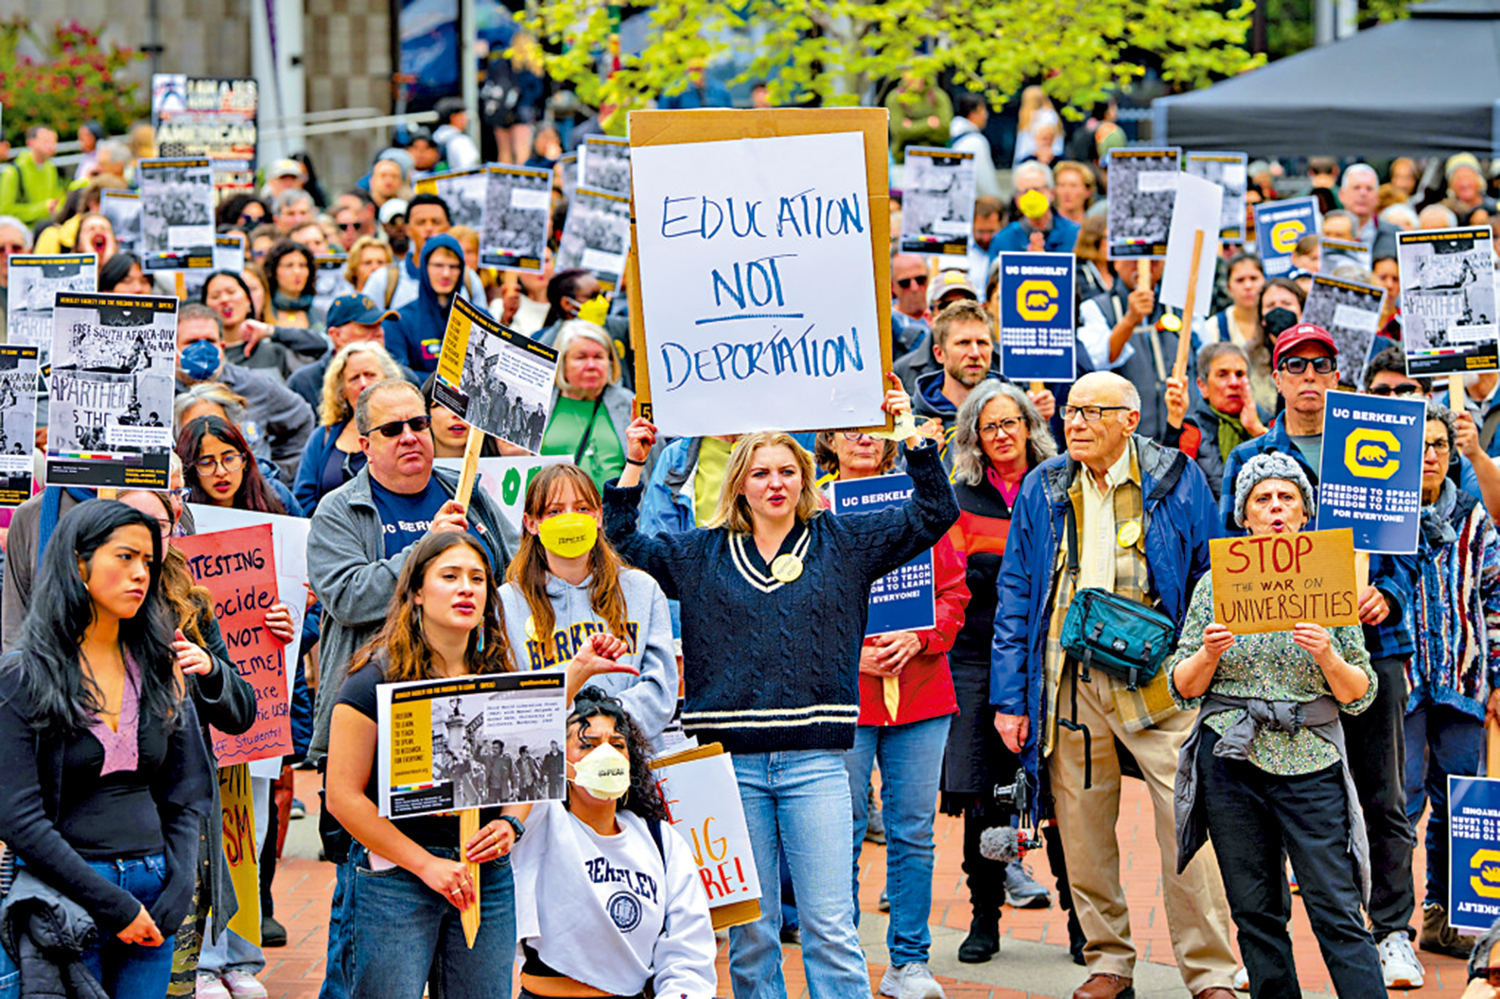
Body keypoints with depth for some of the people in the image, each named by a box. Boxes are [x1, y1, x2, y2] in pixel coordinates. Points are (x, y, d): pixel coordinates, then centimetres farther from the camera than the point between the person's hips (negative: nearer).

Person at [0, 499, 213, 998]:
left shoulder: (159, 669, 11)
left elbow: (186, 797, 13)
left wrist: (176, 893, -3)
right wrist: (113, 905, -14)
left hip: (153, 894, 4)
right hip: (65, 896, -4)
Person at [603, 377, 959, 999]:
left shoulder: (842, 544, 9)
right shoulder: (700, 555, 12)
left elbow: (933, 513, 7)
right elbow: (622, 546, 13)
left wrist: (914, 438, -2)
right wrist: (634, 466, 6)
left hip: (814, 760, -1)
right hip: (730, 761, 1)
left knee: (829, 925, -5)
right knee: (748, 931, 6)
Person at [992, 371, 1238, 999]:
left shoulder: (1176, 481, 3)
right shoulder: (1043, 491, 11)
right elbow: (1016, 596, 12)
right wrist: (1009, 696, 6)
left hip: (1157, 681, -3)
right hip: (1069, 681, 3)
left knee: (1187, 827, -9)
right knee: (1081, 829, 6)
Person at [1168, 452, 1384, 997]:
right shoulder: (1215, 584, 7)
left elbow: (1359, 695, 5)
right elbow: (1183, 688, 8)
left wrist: (1327, 656, -14)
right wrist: (1208, 654, -13)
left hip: (1311, 762, -2)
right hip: (1231, 761, 2)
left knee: (1337, 911, -8)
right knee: (1256, 911, 5)